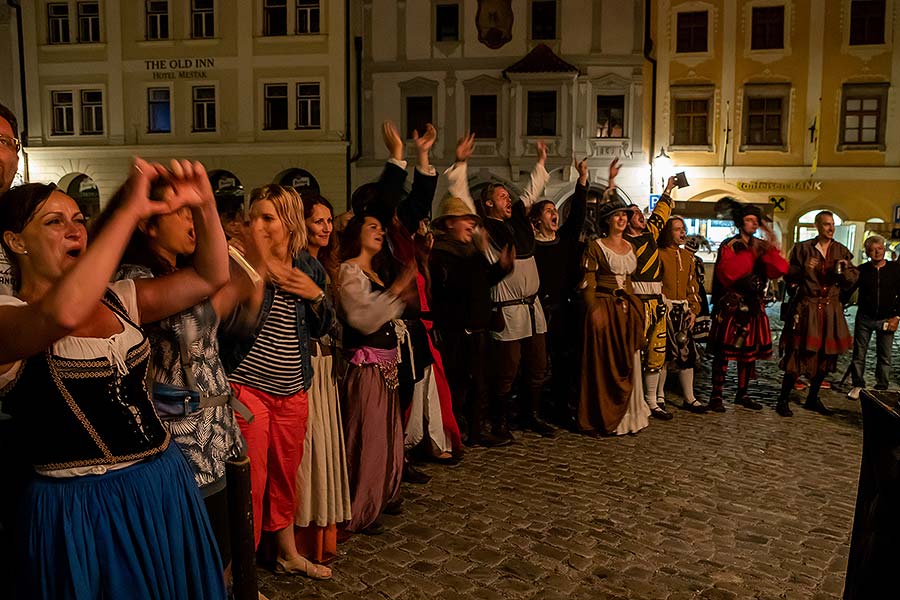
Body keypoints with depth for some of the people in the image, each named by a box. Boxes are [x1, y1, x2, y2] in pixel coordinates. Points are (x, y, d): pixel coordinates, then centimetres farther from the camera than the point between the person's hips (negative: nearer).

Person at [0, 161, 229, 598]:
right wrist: (128, 212, -31)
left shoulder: (114, 299, 9)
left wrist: (203, 205, -11)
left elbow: (210, 277, 4)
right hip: (82, 508, -6)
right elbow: (63, 313, -35)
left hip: (166, 486, 6)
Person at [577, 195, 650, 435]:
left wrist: (637, 310, 14)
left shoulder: (631, 247, 14)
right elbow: (588, 283, -9)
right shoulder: (596, 247, -5)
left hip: (628, 310, 6)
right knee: (603, 364, -2)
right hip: (604, 309, -6)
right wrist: (594, 311, -19)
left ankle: (626, 414, 21)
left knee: (627, 364, 9)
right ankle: (599, 419, 7)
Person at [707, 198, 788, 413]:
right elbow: (726, 273, -20)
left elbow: (778, 270, -3)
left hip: (754, 307, 5)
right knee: (724, 350, -5)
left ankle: (743, 394, 21)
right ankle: (716, 395, 1)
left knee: (750, 350, 10)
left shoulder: (763, 247, 12)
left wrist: (771, 248, -14)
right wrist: (750, 255, -18)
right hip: (731, 306, -5)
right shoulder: (729, 246, -2)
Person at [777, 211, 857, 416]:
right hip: (806, 309, -5)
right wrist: (803, 269, -19)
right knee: (799, 354, -8)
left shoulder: (841, 251, 10)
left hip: (832, 310, 5)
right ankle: (783, 399, 1)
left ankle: (812, 399, 24)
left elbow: (851, 281, 10)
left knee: (826, 355, 10)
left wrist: (845, 270, -11)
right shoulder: (803, 248, -1)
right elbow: (789, 277, -1)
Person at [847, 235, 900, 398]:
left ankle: (881, 389, 16)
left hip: (886, 319, 0)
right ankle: (858, 386, 16)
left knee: (884, 357, 6)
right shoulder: (862, 270, 1)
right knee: (859, 354, 4)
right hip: (864, 318, 0)